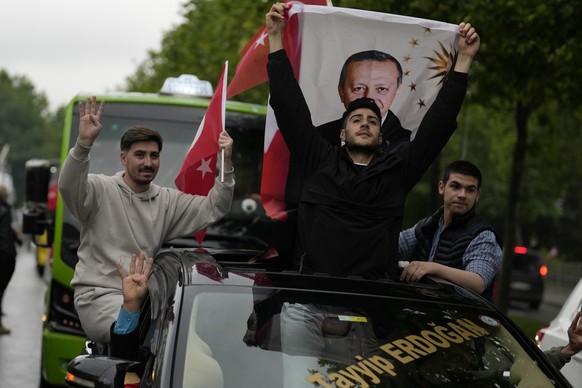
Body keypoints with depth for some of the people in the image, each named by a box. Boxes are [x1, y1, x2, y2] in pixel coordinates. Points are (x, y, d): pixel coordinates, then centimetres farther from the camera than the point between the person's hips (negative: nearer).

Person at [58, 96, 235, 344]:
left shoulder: (167, 200, 13)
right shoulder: (101, 189, -2)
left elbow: (213, 209, 6)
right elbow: (69, 186, -23)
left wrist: (226, 164, -7)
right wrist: (84, 143, -38)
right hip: (99, 295, -6)